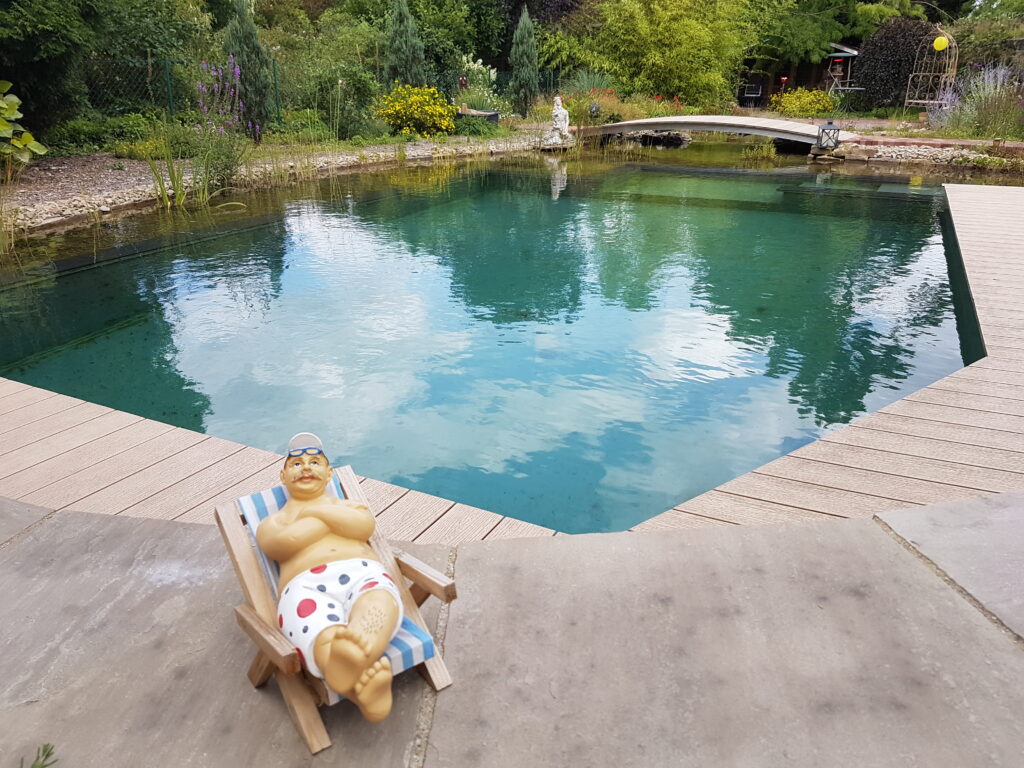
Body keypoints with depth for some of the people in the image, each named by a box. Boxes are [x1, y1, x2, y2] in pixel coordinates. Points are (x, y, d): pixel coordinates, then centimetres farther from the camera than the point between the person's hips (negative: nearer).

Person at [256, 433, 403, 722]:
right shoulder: (272, 522, 32)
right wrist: (339, 516, 14)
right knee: (327, 642, -42)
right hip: (306, 589, 0)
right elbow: (286, 542, 4)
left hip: (364, 574, 1)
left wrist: (313, 510, 14)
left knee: (377, 602, -43)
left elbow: (364, 527, 8)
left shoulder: (348, 504, 35)